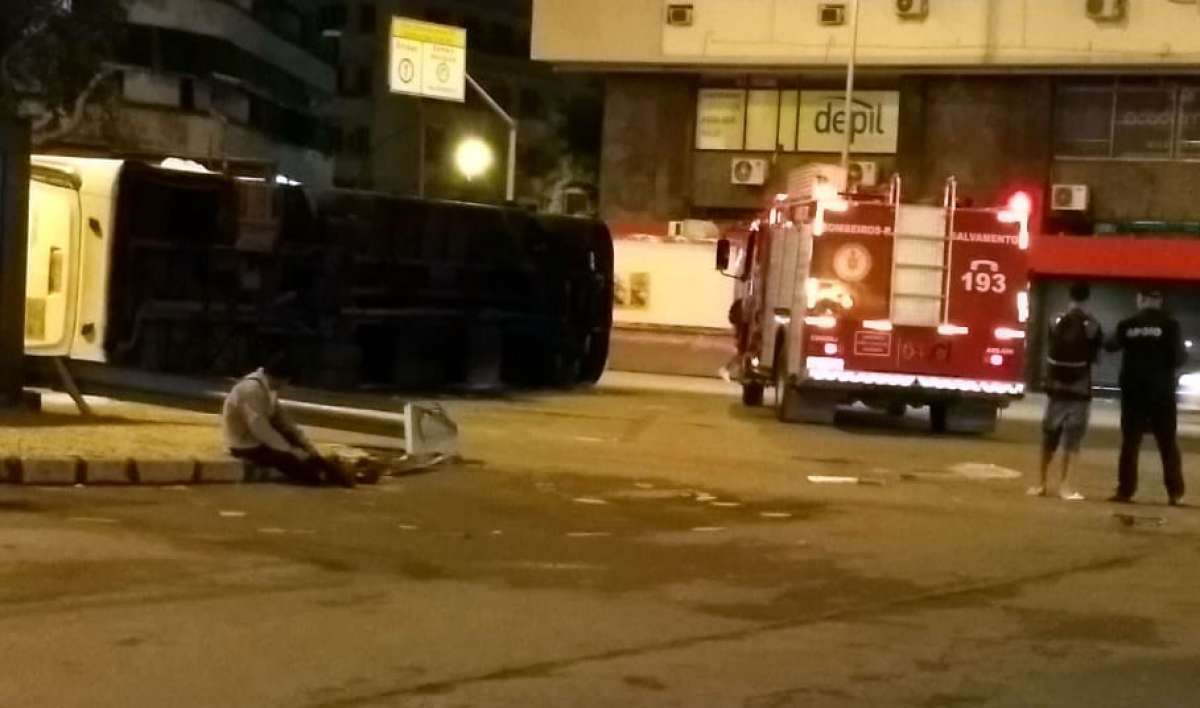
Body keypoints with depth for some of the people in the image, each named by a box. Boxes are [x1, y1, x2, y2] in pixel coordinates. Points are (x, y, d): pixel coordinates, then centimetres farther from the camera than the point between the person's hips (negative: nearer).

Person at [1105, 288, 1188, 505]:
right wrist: (1173, 369, 10)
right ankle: (1175, 492, 4)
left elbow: (1110, 346, 17)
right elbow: (1180, 357, -10)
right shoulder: (1170, 324, -7)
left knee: (1130, 442, 7)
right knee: (1168, 443, 7)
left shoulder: (1126, 325, 0)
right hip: (1161, 391, -1)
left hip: (1133, 391, 1)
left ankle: (1125, 490, 3)